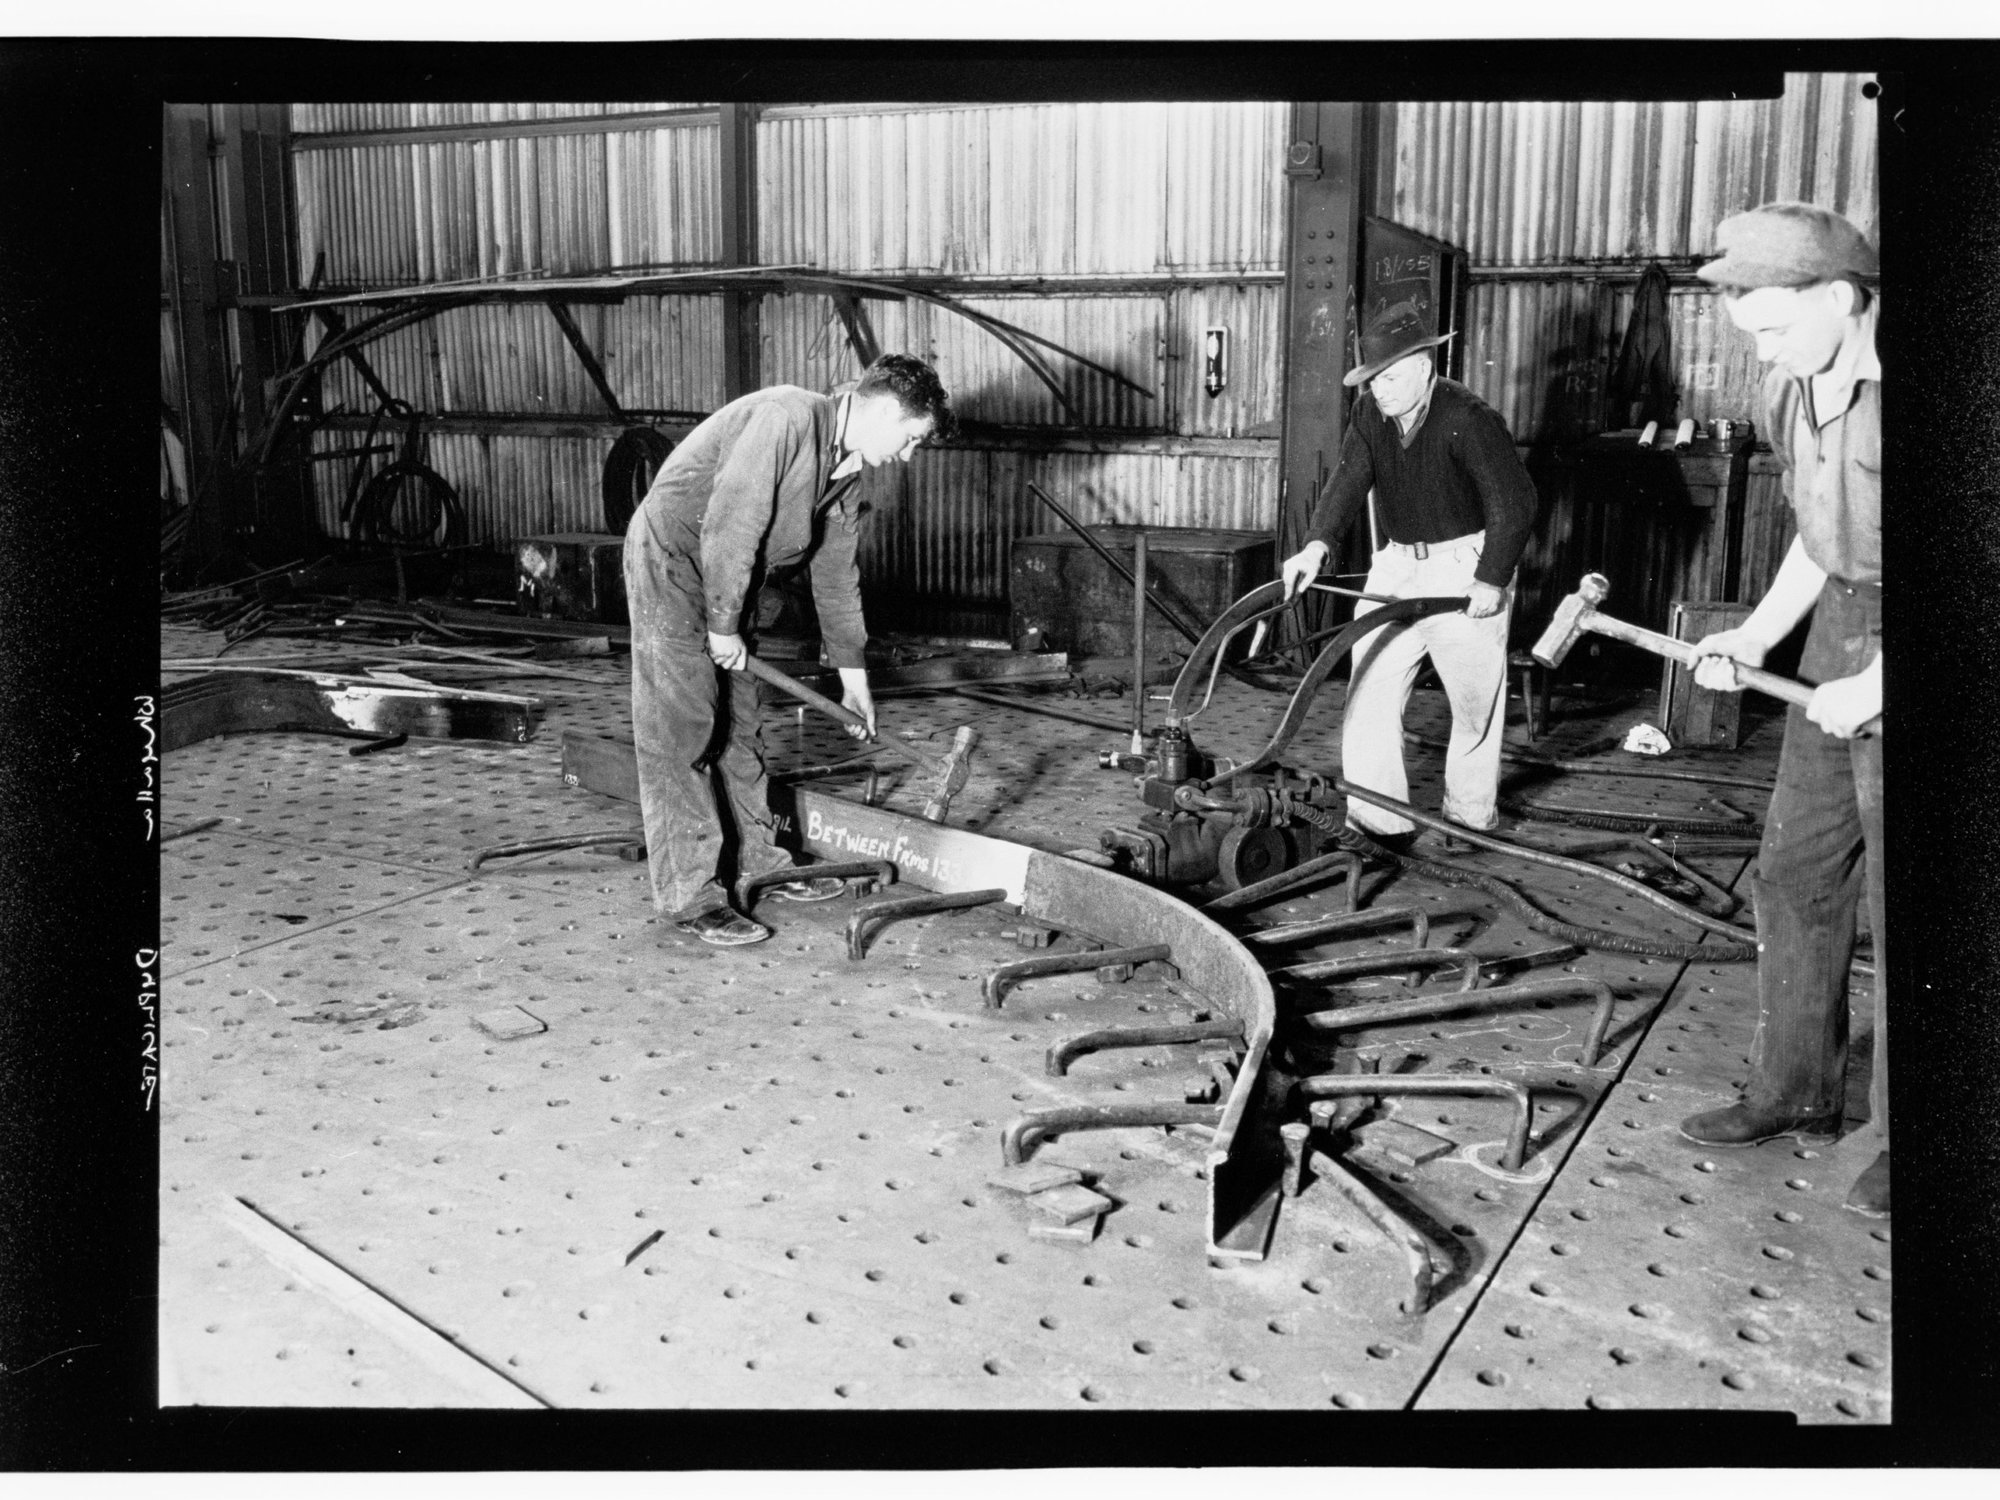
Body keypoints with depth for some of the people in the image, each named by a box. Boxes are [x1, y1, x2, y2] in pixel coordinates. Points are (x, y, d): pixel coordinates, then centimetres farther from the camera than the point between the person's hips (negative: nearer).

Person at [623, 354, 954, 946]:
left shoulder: (846, 469, 5)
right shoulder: (786, 418, -24)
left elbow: (836, 571, 14)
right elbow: (730, 527, -27)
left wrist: (852, 672, 16)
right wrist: (724, 626, -19)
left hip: (730, 575, 9)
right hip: (671, 559, -9)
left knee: (741, 724, 14)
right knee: (680, 730, -9)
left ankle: (759, 860, 25)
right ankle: (688, 896, -6)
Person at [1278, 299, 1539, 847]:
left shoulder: (1468, 419, -19)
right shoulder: (1369, 415, -1)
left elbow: (1514, 501, -17)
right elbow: (1348, 481, -11)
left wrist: (1492, 579, -19)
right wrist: (1317, 545, -28)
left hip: (1467, 564, -5)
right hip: (1396, 563, 5)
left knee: (1476, 698, 7)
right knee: (1369, 690, -1)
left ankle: (1470, 817, 25)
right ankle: (1378, 823, 5)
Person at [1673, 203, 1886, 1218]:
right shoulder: (1790, 389, 5)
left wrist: (1875, 685, -20)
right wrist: (1757, 635, 8)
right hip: (1842, 624, 8)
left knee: (1896, 891, -1)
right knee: (1797, 868, 11)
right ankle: (1795, 1092, 24)